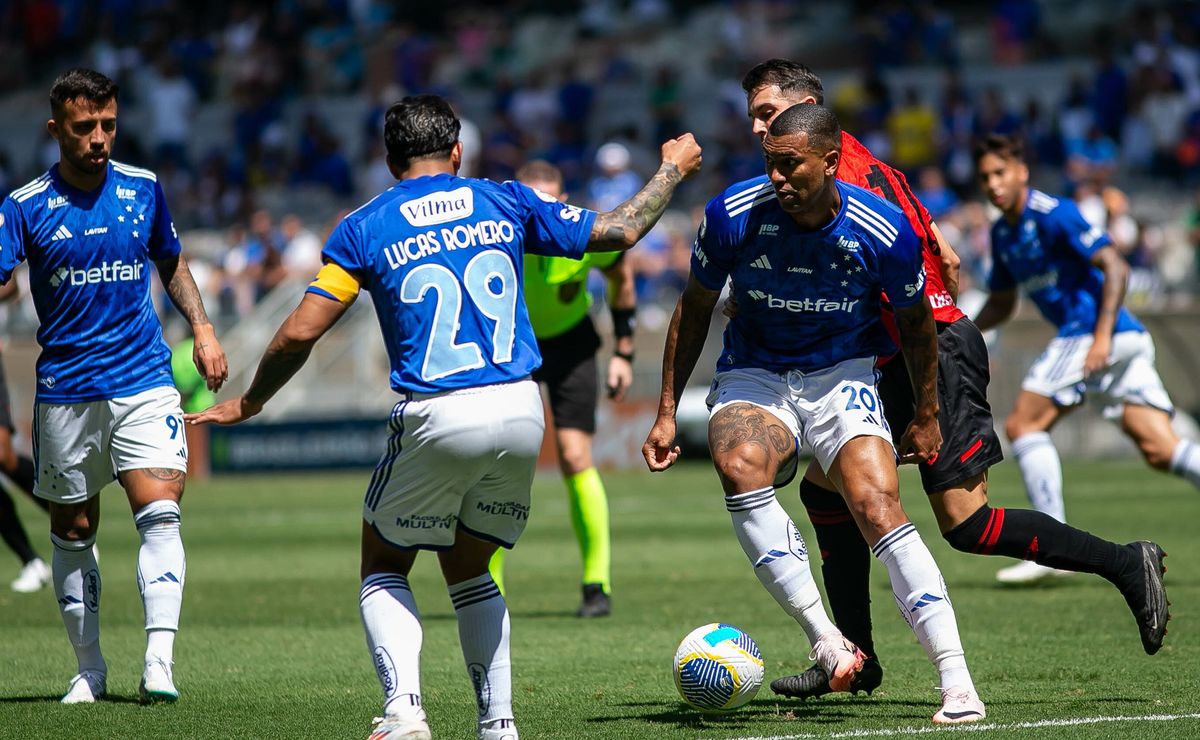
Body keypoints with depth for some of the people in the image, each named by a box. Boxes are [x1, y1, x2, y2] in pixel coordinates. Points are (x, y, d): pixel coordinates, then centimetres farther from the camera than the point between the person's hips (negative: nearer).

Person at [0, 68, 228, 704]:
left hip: (144, 382, 1)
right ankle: (89, 670, 20)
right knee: (71, 534, 7)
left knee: (159, 515, -16)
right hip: (64, 390, 0)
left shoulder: (143, 189, 5)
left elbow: (171, 264, 20)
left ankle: (159, 664, -20)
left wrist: (202, 330, 10)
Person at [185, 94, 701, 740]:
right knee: (469, 571, 22)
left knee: (383, 569, 15)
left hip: (435, 419, -3)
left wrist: (248, 403, 14)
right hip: (520, 413, 3)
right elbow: (620, 230, 17)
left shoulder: (364, 228, 3)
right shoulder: (505, 203, 10)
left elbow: (300, 332, -1)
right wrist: (672, 170, 35)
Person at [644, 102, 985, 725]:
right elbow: (695, 308, 2)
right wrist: (667, 412, 2)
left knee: (879, 510, -22)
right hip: (753, 374, 1)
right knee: (738, 464, -33)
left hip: (842, 378, -1)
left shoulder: (883, 233, -16)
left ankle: (957, 684, -20)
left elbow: (915, 322, 5)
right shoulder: (733, 215, -15)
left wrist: (926, 417, 13)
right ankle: (824, 639, -29)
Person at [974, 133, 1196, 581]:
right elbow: (1001, 303, 30)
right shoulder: (1003, 233, 18)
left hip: (1107, 336, -9)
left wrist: (1102, 335, -25)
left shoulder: (1052, 214, -10)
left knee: (1022, 424, -7)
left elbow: (1115, 267, -17)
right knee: (1160, 451, -2)